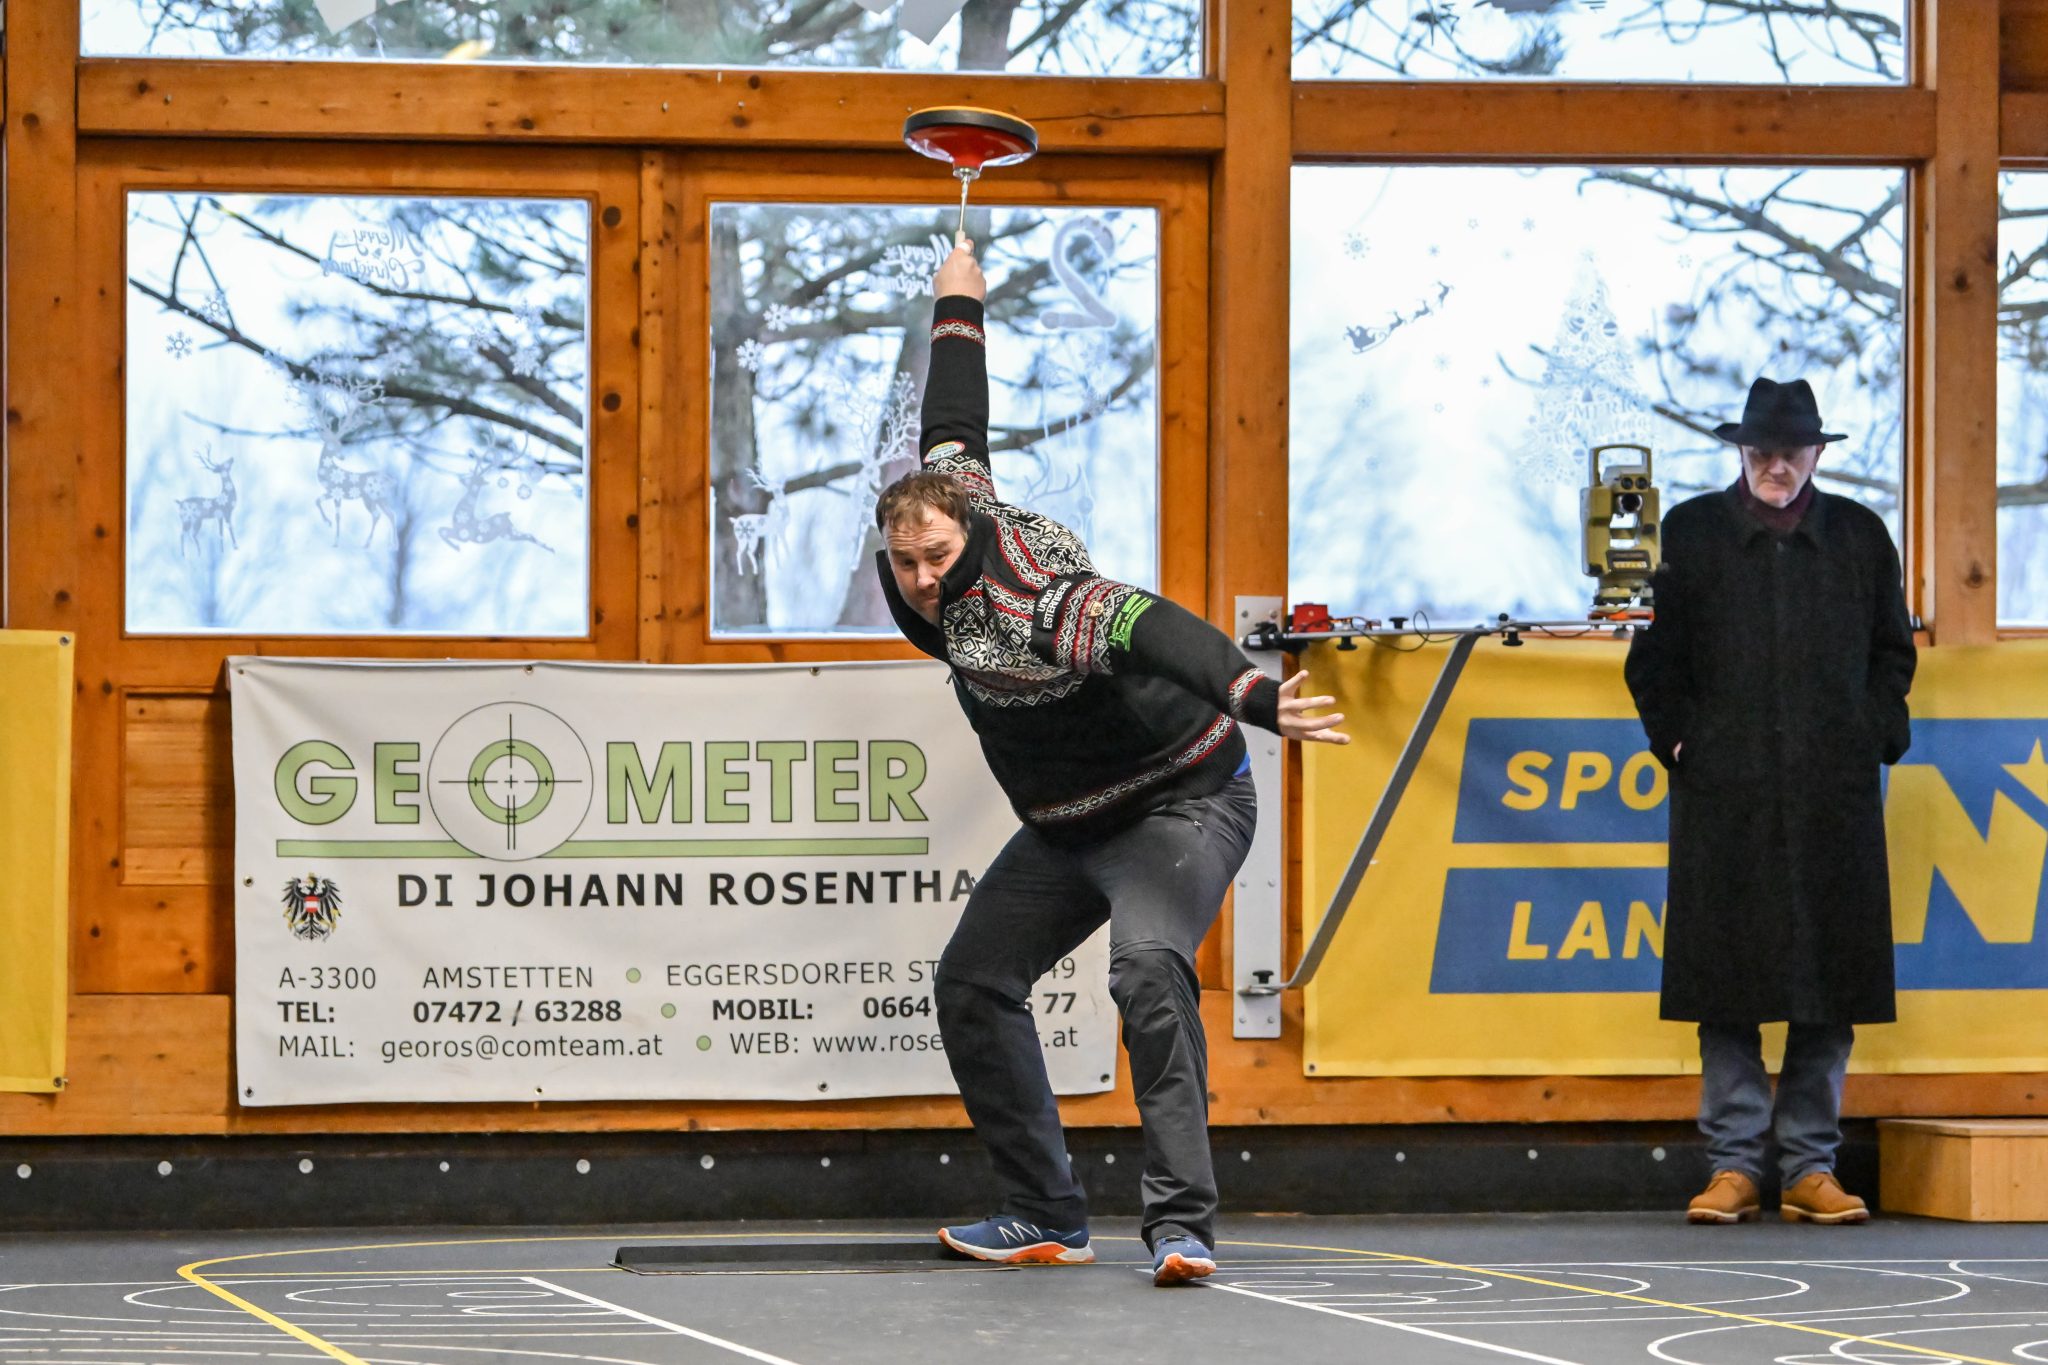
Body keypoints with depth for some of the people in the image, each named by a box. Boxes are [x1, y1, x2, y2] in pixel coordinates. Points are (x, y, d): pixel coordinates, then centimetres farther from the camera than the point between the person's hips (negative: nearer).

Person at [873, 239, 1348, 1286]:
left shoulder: (1025, 607, -33)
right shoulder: (948, 504, -7)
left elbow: (1147, 628, -51)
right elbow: (954, 429, 12)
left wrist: (1251, 698, -70)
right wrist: (958, 311, 28)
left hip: (1180, 804, -10)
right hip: (1066, 830, 10)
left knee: (1146, 966, -33)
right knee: (973, 982, 8)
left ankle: (1182, 1221, -38)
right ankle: (1046, 1216, 15)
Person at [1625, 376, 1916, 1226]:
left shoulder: (1859, 536, 11)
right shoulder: (1693, 532, 7)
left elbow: (1893, 652, 16)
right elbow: (1655, 655, 10)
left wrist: (1875, 735, 3)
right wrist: (1680, 737, 0)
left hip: (1834, 799, 1)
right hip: (1725, 796, -1)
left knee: (1830, 982, 1)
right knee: (1727, 977, -2)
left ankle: (1811, 1169, 7)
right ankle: (1733, 1166, 3)